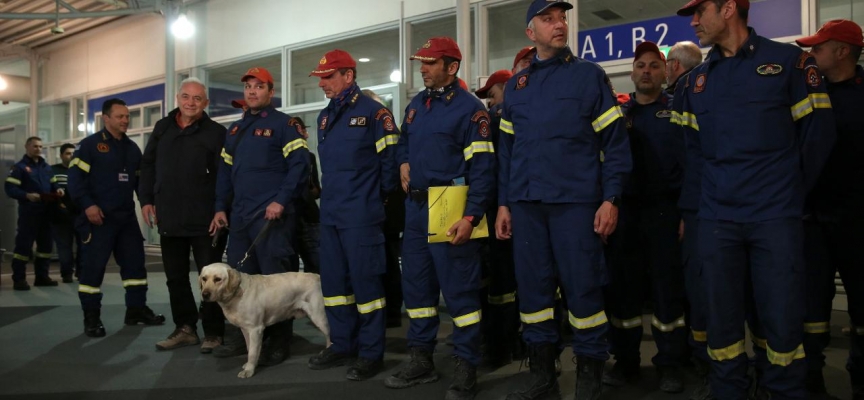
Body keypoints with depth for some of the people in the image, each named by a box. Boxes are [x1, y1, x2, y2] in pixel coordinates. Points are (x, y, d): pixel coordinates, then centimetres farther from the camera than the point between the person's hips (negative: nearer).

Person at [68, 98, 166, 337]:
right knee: (93, 266, -4)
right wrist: (87, 205, -20)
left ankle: (136, 310, 18)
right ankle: (91, 318, 5)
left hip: (127, 217, 7)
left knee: (135, 262, 8)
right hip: (99, 217, -6)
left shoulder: (132, 148, 16)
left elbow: (140, 180, 21)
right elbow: (75, 177, -11)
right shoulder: (90, 144, -5)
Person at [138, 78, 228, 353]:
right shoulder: (162, 128, 12)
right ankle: (185, 328, 26)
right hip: (169, 218, 6)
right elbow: (148, 165, 17)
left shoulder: (216, 132, -4)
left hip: (205, 219, -5)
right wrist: (146, 199, 8)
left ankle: (213, 332, 13)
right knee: (175, 277, 13)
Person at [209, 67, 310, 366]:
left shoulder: (283, 123, -2)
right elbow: (224, 171, 21)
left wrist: (281, 200, -18)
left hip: (271, 215, -7)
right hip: (240, 215, 7)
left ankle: (279, 341, 5)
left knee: (275, 277, -4)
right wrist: (221, 207, 13)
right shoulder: (235, 129, 19)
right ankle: (244, 335, 22)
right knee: (240, 277, 11)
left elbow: (299, 164, -11)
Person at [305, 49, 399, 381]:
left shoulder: (373, 112, -8)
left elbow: (389, 159, -8)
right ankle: (342, 345, 25)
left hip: (361, 215, -8)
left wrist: (380, 198, -1)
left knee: (365, 280, -3)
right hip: (329, 213, 8)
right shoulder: (325, 117, 15)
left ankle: (371, 353, 8)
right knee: (333, 279, 12)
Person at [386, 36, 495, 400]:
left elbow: (482, 168, -13)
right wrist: (404, 162, 10)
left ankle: (466, 368, 8)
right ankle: (421, 360, 25)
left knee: (459, 288, -3)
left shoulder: (469, 108, -8)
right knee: (416, 284, 12)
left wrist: (471, 216, -21)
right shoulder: (415, 105, 15)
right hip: (415, 206, 8)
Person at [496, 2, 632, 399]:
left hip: (575, 202, -3)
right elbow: (506, 149, 15)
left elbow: (614, 142, -1)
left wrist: (611, 199, -9)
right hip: (526, 204, 4)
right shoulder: (516, 85, 15)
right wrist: (504, 203, 9)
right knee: (532, 287, 7)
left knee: (582, 287, -1)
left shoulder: (590, 75, 4)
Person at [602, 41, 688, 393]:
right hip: (624, 210, 3)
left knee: (667, 286, 2)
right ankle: (625, 359, 17)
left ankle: (670, 363, 14)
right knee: (622, 286, 5)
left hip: (665, 210, -2)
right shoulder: (618, 113, 13)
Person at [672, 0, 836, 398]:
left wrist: (789, 193, 3)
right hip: (716, 219, 3)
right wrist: (692, 204, 12)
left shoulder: (790, 61, 1)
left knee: (782, 320, 2)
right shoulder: (695, 80, 12)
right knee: (722, 319, 7)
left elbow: (817, 133, 1)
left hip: (775, 217, -3)